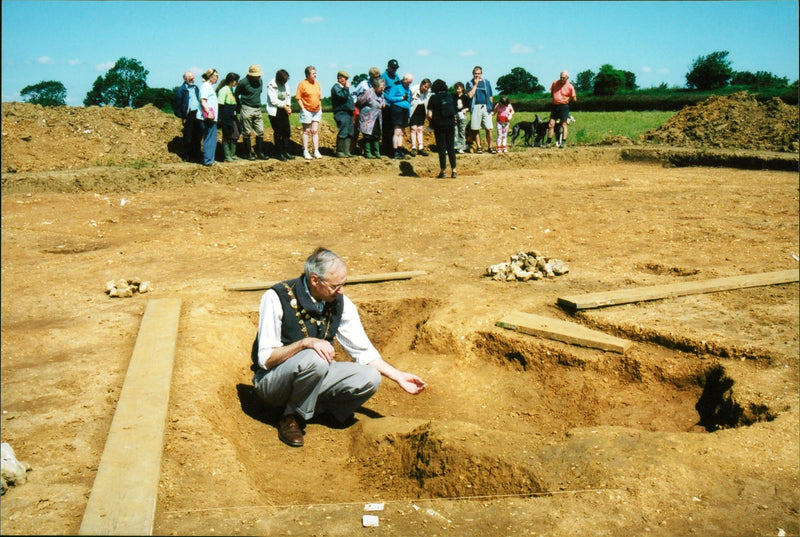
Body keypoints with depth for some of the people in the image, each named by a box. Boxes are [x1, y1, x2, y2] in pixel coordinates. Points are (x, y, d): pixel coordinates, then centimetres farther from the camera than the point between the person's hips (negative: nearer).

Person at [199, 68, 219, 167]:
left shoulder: (210, 87, 22)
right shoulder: (205, 86, -8)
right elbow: (203, 100, -19)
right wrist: (208, 112, -28)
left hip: (212, 117, 10)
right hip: (208, 118, -10)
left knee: (212, 139, 11)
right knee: (209, 139, -9)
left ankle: (209, 159, 16)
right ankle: (208, 160, -8)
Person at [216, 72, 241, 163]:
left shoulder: (231, 89, 16)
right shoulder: (224, 89, -11)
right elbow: (220, 104, -14)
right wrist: (220, 118, -18)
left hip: (232, 116, 9)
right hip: (226, 117, -9)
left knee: (235, 135, 9)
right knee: (227, 136, -4)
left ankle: (232, 154, 18)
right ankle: (227, 156, 1)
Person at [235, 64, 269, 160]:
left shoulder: (260, 81, 7)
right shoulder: (243, 82, -10)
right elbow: (236, 95, 0)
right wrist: (240, 107, 2)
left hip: (258, 109, 6)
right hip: (247, 109, -6)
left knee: (260, 132, 4)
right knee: (247, 132, 1)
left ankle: (260, 152, 11)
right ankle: (249, 153, 7)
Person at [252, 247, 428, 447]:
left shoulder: (341, 303, -5)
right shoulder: (277, 298, -19)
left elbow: (364, 352, 4)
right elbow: (266, 359, -21)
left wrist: (398, 376, -5)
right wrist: (306, 343, -35)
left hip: (315, 376, 5)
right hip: (273, 381, -4)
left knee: (370, 378, -18)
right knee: (313, 360, -36)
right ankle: (292, 417, -11)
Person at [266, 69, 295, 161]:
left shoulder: (284, 84, 8)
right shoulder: (271, 85, -12)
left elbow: (288, 95, 14)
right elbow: (273, 100, -16)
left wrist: (288, 106, -2)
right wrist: (284, 106, -15)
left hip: (284, 111, 6)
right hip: (274, 111, -6)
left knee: (287, 132, 6)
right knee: (278, 133, -2)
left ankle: (286, 152, 16)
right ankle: (279, 153, 7)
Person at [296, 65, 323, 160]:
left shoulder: (317, 84, 9)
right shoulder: (302, 83, -8)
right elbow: (298, 98, -9)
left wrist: (320, 108, 11)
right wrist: (303, 109, -14)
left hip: (317, 111, 5)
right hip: (307, 111, -5)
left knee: (315, 131, 6)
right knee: (306, 131, 3)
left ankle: (316, 151, 10)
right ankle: (305, 151, 9)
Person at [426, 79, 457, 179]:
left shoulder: (433, 98, -6)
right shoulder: (450, 97, 6)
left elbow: (429, 115, -10)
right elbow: (454, 112, 10)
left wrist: (432, 122, 8)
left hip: (439, 125, -3)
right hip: (451, 125, 3)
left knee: (441, 148, 1)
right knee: (451, 147, 9)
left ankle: (442, 171, 3)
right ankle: (453, 170, 7)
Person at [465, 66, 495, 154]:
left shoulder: (486, 82, 12)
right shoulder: (470, 83, 7)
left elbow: (490, 97, 13)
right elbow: (470, 95, -8)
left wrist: (490, 107, 6)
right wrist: (475, 84, -5)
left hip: (485, 107, 1)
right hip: (475, 107, -1)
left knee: (488, 129, -5)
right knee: (476, 129, 2)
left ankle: (490, 147, 3)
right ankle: (478, 147, 11)